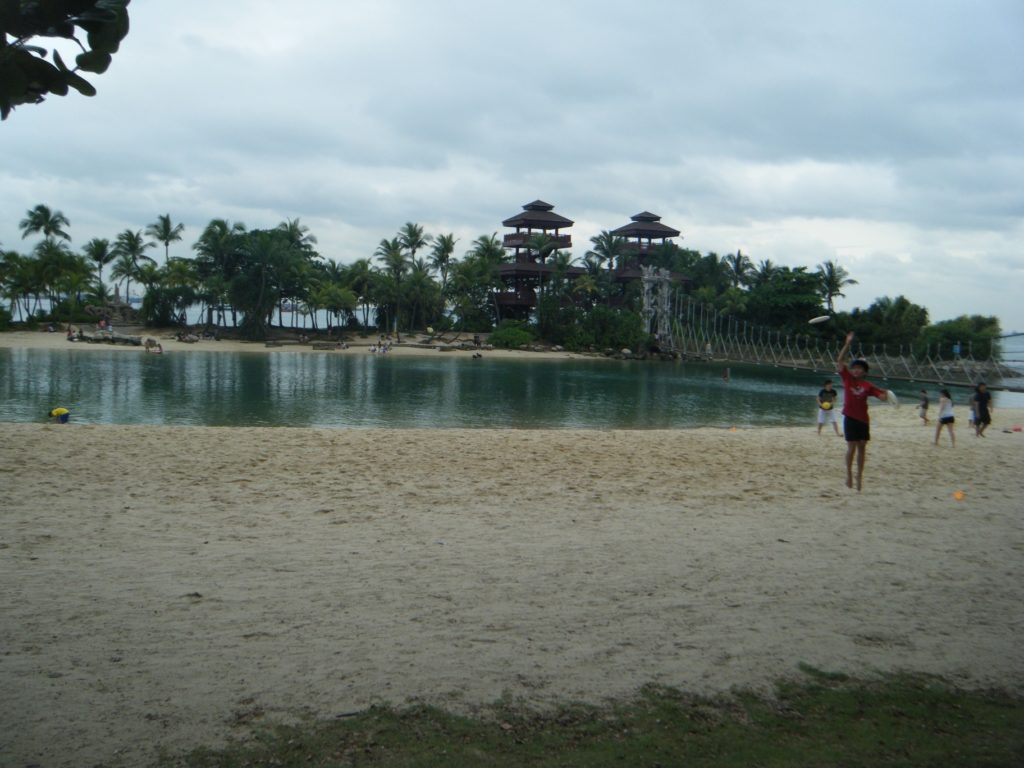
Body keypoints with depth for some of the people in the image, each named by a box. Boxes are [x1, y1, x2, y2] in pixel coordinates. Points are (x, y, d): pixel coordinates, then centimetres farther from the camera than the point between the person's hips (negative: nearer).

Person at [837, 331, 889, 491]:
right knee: (851, 447, -5)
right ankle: (849, 473, 9)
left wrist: (886, 394, -24)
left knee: (862, 448, 5)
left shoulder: (868, 386, 4)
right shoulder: (847, 379, 1)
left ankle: (859, 475, 13)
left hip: (863, 419, 2)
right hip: (850, 418, -2)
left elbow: (882, 396, 0)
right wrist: (848, 344, -12)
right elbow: (840, 361, -6)